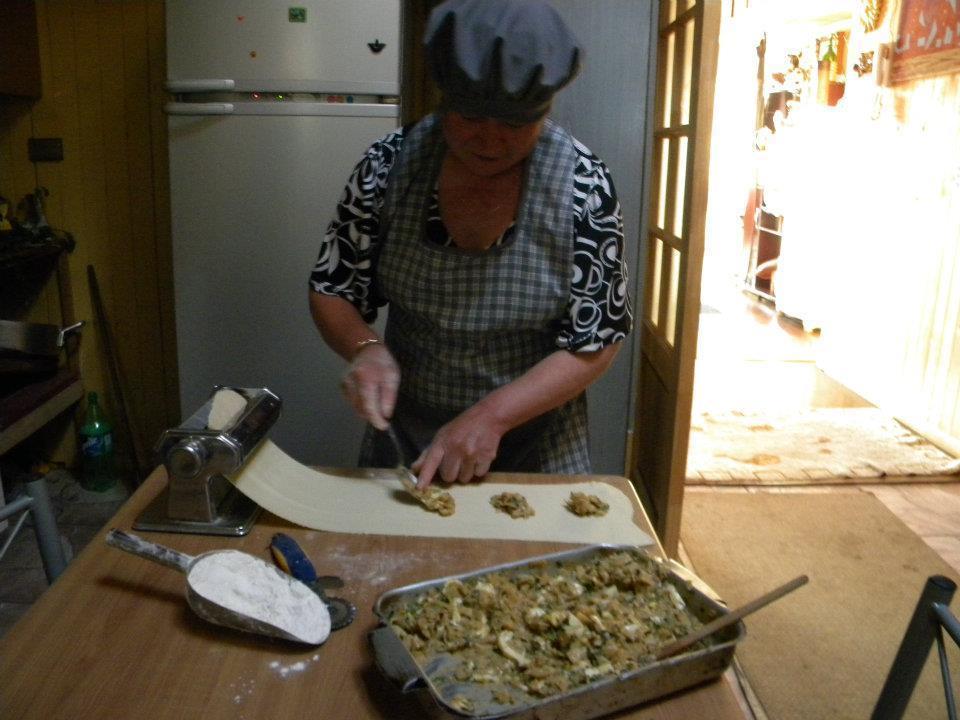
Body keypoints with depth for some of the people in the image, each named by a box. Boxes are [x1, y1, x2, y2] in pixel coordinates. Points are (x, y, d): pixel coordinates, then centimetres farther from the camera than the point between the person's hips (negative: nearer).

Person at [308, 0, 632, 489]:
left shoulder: (582, 185, -18)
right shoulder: (389, 165, -14)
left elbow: (595, 342, -15)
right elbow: (331, 291, -4)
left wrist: (491, 416, -25)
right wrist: (365, 348, -25)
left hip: (538, 449, -1)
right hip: (404, 439, 2)